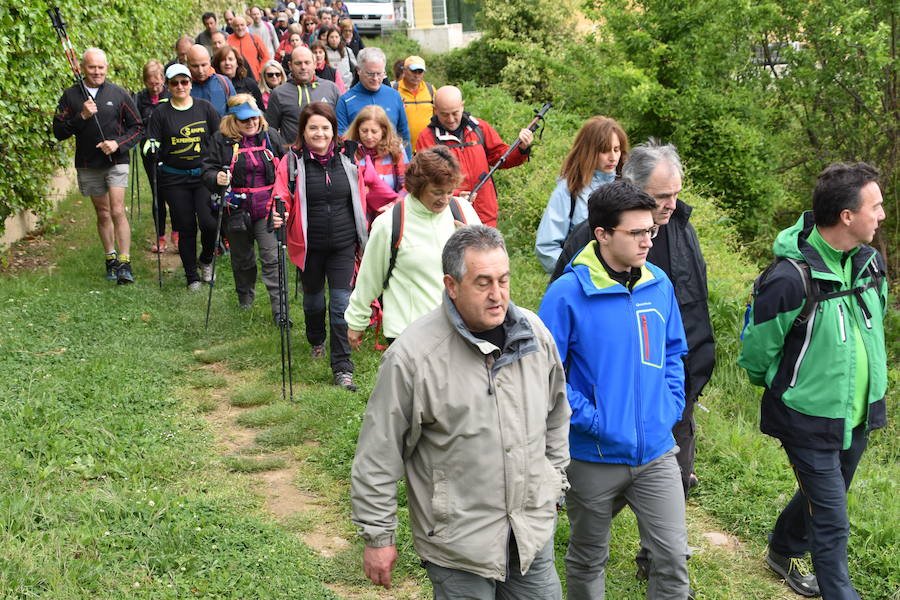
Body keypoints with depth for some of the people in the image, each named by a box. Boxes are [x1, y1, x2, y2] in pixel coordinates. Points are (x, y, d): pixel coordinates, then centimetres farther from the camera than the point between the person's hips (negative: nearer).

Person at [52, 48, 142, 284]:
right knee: (103, 214, 11)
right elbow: (59, 132, -2)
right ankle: (110, 258, 23)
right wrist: (81, 116, -16)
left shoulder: (119, 94, 1)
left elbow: (137, 127, 5)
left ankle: (124, 263, -12)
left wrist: (118, 144, -12)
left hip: (116, 161, -2)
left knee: (117, 211, -13)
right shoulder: (70, 96, 2)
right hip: (88, 165, 2)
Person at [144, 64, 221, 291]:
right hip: (174, 180, 0)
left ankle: (206, 260, 17)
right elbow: (154, 146, 5)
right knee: (186, 227, 4)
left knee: (209, 222, -13)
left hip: (204, 176, 0)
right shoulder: (161, 113, 2)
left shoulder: (205, 107, 4)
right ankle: (192, 276, 18)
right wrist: (152, 149, -17)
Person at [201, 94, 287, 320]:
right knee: (242, 259, 17)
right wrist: (216, 178, -24)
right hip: (237, 210, 0)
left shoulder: (270, 137, 3)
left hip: (267, 210, 0)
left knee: (272, 258, -7)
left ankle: (279, 309, -4)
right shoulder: (221, 140, -3)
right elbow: (207, 170, -1)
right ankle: (245, 296, 42)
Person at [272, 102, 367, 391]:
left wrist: (361, 239, 11)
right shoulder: (292, 161, -6)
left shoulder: (347, 157, 0)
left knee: (341, 303, -6)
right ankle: (316, 341, 49)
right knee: (313, 297, 20)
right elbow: (282, 197, -8)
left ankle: (342, 368, -1)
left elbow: (359, 200, 8)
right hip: (309, 245, 0)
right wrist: (278, 215, -32)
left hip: (343, 245, 0)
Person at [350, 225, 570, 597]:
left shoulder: (534, 333, -2)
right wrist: (377, 537, -6)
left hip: (533, 532, 5)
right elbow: (378, 456, -11)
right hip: (458, 545, -5)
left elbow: (556, 418, 15)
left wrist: (553, 487, 20)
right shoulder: (413, 355, -19)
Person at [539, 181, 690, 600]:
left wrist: (671, 405, 2)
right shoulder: (568, 293, -16)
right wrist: (591, 419, -18)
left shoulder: (660, 284, 0)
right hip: (593, 455, -3)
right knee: (587, 561, 16)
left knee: (673, 556, 4)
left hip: (656, 451, 4)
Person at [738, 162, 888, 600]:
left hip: (858, 415, 8)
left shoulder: (870, 261, -3)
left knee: (821, 497, 25)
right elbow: (758, 352, -13)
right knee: (831, 522, -1)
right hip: (810, 421, -8)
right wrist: (781, 387, 5)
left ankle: (782, 552, 50)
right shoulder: (791, 279, -27)